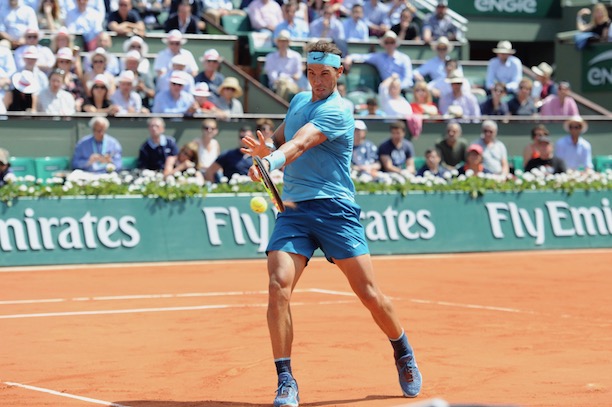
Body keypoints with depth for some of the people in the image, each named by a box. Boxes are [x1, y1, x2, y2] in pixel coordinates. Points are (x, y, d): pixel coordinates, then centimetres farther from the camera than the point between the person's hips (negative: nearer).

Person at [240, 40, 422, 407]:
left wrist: (272, 160, -46)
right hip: (293, 209, 5)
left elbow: (298, 144, -27)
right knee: (278, 286, -17)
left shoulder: (337, 112, -10)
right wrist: (264, 150, 3)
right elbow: (281, 140, 27)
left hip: (335, 209, -5)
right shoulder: (298, 101, 15)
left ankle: (404, 356, 27)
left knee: (370, 294, -1)